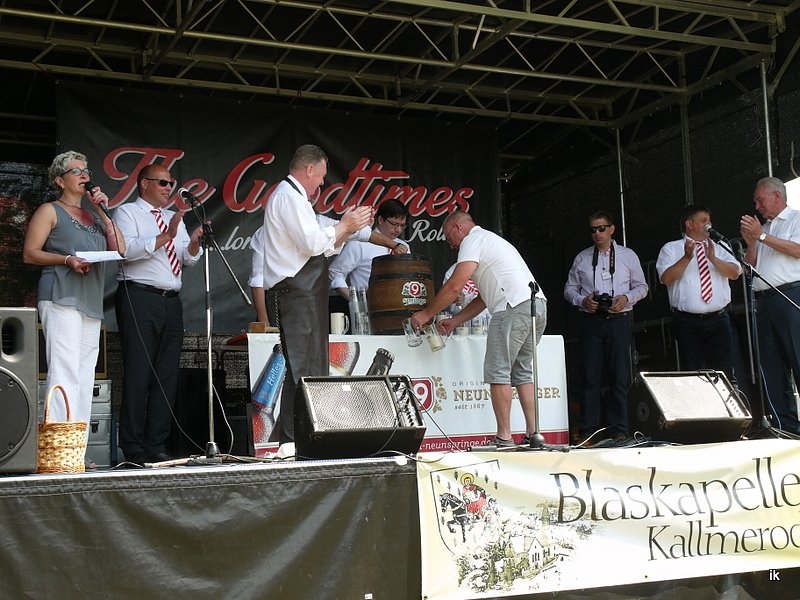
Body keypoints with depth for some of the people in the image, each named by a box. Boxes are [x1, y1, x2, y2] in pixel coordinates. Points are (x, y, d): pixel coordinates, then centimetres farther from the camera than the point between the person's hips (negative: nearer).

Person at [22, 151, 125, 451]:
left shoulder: (92, 214, 23)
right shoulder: (50, 211, 7)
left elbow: (120, 248, 11)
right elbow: (30, 253, -2)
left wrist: (103, 211, 8)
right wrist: (67, 260, -16)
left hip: (91, 303, 7)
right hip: (61, 299, -7)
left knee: (85, 378, 4)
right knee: (65, 373, -16)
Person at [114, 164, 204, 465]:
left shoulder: (174, 218, 23)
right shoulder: (128, 212, 5)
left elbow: (189, 258, 14)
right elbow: (127, 249, -12)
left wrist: (194, 242, -8)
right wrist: (165, 237, -20)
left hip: (171, 302, 7)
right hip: (139, 298, -6)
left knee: (167, 375, 3)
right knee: (139, 375, -7)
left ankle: (156, 446, 7)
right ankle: (133, 449, -3)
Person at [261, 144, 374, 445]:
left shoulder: (292, 196, 25)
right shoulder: (289, 196, -8)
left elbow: (319, 247, 26)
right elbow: (313, 243, -17)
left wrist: (347, 226, 18)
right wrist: (345, 225, -3)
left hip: (300, 293, 11)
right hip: (298, 293, -11)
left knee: (311, 367, 8)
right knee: (302, 368, -13)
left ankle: (294, 440, 9)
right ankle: (293, 440, -14)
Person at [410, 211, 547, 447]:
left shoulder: (473, 240, 2)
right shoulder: (491, 240, 32)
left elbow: (454, 287, -9)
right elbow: (485, 297, 29)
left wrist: (426, 314, 0)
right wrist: (454, 321, 26)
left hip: (514, 307, -10)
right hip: (538, 305, 10)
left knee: (498, 372, -5)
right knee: (521, 372, 13)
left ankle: (504, 437, -5)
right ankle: (533, 434, 10)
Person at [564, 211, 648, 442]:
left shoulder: (628, 256, 11)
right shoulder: (581, 258, 13)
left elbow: (641, 287, 13)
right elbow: (570, 288, 15)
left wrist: (626, 298, -7)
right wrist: (583, 300, -5)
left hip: (619, 319, -1)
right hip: (591, 320, 1)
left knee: (620, 375, -2)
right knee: (590, 376, -2)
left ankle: (618, 428, 4)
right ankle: (589, 429, 1)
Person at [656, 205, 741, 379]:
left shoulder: (719, 248, 15)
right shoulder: (671, 249, 7)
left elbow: (735, 273, 1)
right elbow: (666, 278, -8)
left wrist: (713, 259, -14)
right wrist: (687, 257, -17)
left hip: (718, 320, 2)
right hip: (688, 322, -2)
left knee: (724, 372, -1)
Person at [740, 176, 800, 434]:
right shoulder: (762, 228, 24)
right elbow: (750, 266, 20)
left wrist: (762, 236, -9)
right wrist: (750, 242, 4)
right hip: (764, 301, 7)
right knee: (771, 366, 5)